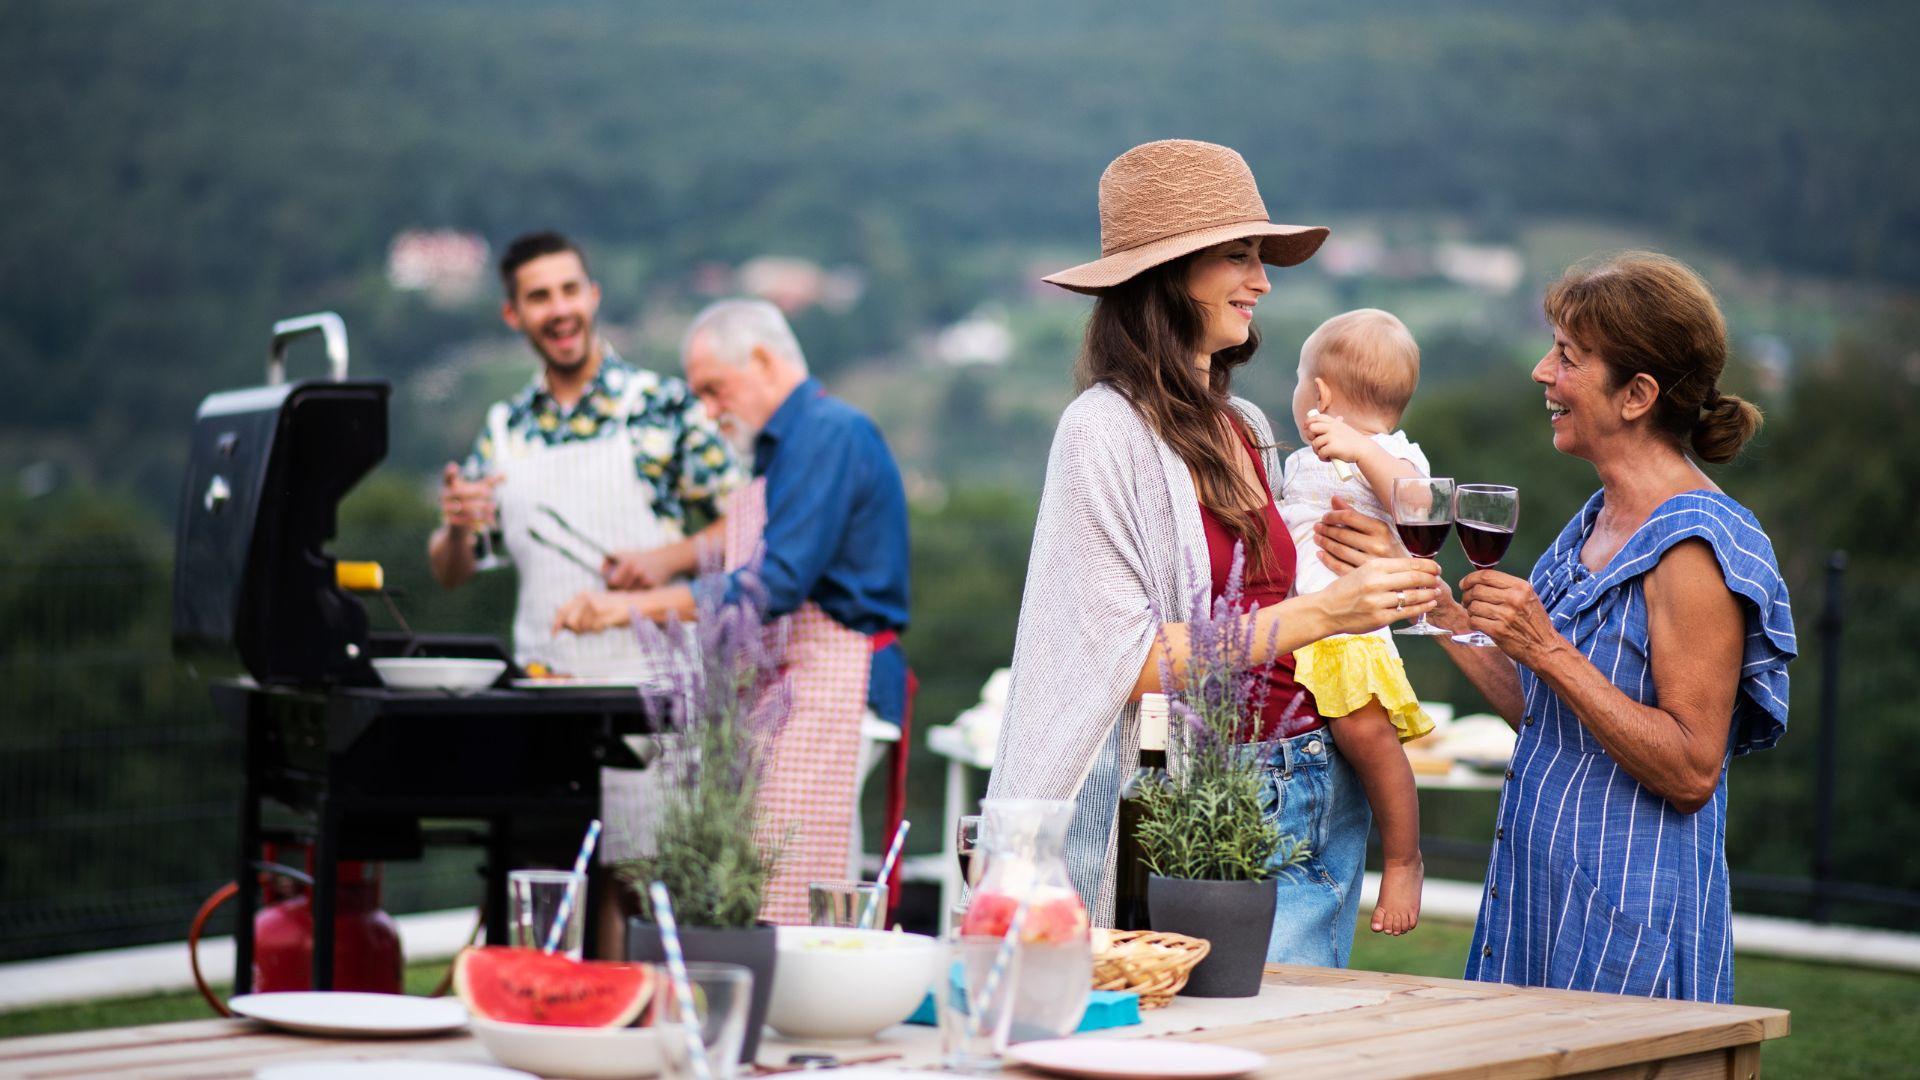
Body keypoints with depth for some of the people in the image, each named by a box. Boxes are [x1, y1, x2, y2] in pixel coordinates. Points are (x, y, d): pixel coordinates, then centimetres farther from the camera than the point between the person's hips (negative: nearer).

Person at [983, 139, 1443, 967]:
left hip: (1323, 799, 7)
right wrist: (1320, 612, -17)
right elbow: (1127, 662, -15)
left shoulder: (1247, 431, 13)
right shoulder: (1107, 430, -9)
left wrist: (1380, 594, 7)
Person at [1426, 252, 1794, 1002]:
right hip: (1537, 897, 9)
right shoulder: (1598, 523, 12)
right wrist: (1442, 612, 14)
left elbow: (1691, 771, -20)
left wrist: (1550, 651, -24)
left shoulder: (1695, 547, -16)